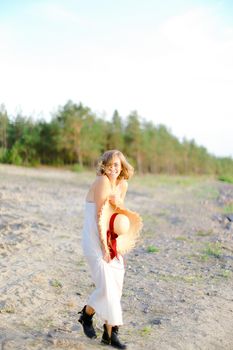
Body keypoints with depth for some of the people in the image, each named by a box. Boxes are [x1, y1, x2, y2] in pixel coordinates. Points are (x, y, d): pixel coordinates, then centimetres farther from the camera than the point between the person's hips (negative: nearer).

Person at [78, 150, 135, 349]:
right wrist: (104, 246, -18)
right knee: (106, 286, -12)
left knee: (116, 286, 8)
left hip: (111, 239, 7)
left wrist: (118, 202, -9)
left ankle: (110, 333, 20)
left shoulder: (123, 185, 6)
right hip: (95, 239, -7)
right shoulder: (102, 181, -16)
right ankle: (86, 315, 17)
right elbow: (99, 216, -18)